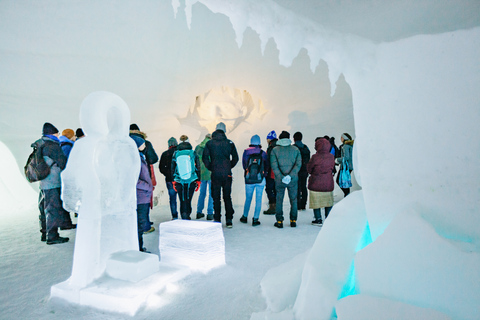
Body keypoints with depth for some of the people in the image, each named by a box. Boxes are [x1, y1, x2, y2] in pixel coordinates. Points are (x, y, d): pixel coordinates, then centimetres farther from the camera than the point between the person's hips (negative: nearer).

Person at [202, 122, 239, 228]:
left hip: (215, 174, -1)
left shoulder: (209, 143, 1)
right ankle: (229, 220, 10)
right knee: (227, 197, 9)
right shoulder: (229, 143, 3)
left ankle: (217, 220, 8)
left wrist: (210, 168, 6)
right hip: (227, 174, 1)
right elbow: (235, 158, 3)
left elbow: (204, 158, -4)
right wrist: (229, 167, 12)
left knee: (216, 198, 7)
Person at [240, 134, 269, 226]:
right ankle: (255, 219, 6)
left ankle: (245, 217, 28)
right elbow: (267, 166, 8)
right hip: (260, 180, -1)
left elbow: (244, 165, 7)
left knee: (248, 199, 15)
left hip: (249, 180, 2)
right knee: (258, 200, 5)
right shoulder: (263, 153, -3)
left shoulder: (246, 152, -2)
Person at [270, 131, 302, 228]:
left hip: (279, 180, -1)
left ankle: (279, 221, 11)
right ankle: (293, 221, 16)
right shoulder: (296, 149, 2)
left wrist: (281, 177, -13)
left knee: (279, 200, 9)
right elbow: (298, 164, -8)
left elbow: (274, 166, -11)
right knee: (293, 200, 12)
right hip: (293, 180, 1)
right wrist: (290, 176, -14)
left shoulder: (275, 150, -3)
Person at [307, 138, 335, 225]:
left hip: (316, 183, -4)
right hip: (328, 183, 4)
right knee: (328, 202, 14)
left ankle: (318, 219, 12)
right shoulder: (331, 157, -4)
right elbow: (332, 168, 11)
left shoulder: (315, 157, -17)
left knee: (316, 201, 7)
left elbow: (309, 168, -5)